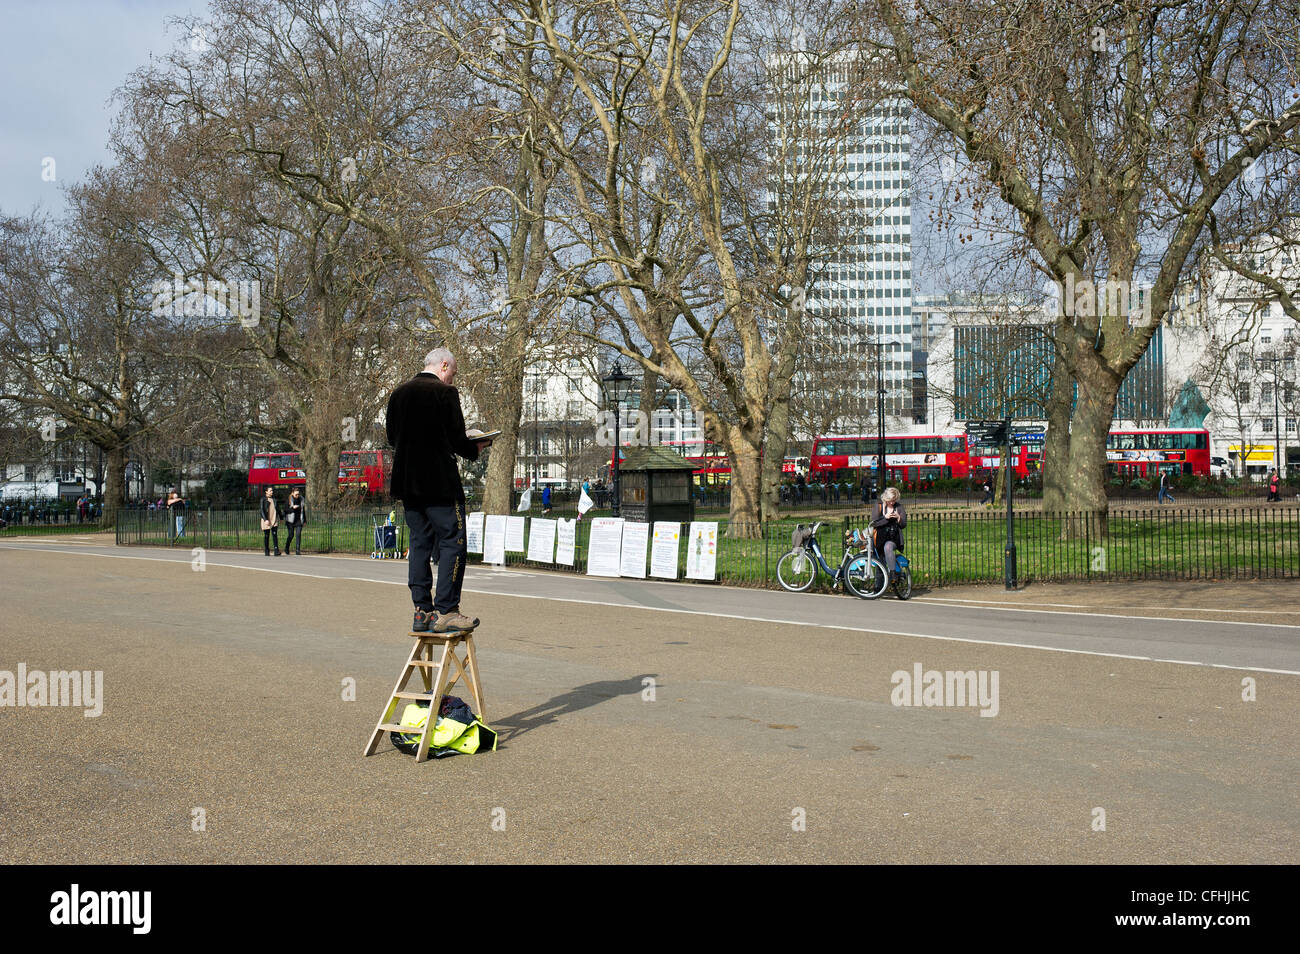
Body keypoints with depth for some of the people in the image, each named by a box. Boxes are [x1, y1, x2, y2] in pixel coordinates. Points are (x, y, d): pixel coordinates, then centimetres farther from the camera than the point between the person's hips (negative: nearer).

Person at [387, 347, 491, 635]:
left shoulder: (398, 393, 11)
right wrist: (475, 450, 6)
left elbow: (392, 437, 15)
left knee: (419, 543, 11)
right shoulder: (445, 393, -9)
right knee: (452, 542, -2)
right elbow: (457, 439, -12)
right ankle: (444, 612, -6)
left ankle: (422, 611, 11)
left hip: (407, 481, 7)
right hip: (439, 481, -7)